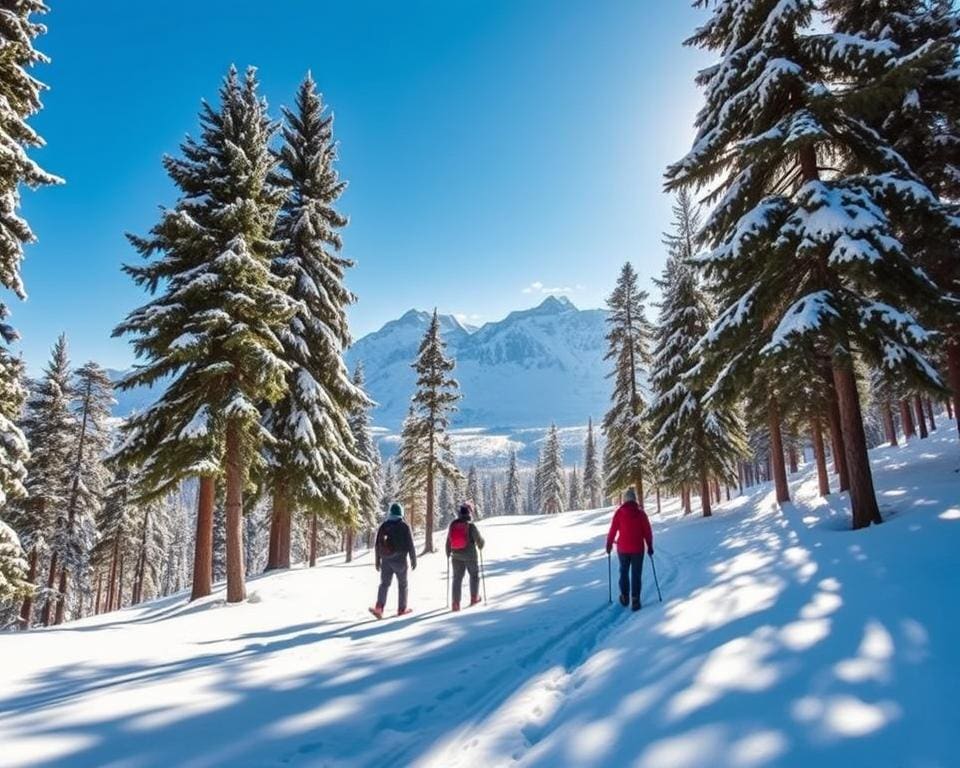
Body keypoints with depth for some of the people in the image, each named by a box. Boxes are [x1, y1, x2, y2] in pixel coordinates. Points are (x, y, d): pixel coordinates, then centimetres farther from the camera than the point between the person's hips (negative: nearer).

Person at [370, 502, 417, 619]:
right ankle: (402, 609, 13)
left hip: (386, 560, 3)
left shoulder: (383, 525, 5)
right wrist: (413, 560, 1)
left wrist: (377, 561, 15)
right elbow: (410, 545, -7)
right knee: (402, 584, 10)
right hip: (400, 560, -3)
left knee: (384, 583, 4)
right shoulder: (404, 526, -6)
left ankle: (379, 607, -14)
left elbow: (377, 544, 8)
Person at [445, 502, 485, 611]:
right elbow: (479, 540, -8)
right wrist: (480, 546, 15)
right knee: (474, 575, 19)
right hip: (470, 556, -3)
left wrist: (448, 553, 18)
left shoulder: (452, 525, -4)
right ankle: (474, 598, 27)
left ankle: (455, 603, 3)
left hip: (456, 556, 3)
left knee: (457, 578, 8)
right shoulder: (471, 526, -17)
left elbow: (448, 541, 3)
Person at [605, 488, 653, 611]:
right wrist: (650, 546, 7)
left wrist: (609, 544, 9)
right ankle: (635, 601, 0)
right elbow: (647, 531, -2)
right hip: (637, 548, 0)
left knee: (624, 572, 17)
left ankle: (624, 597, 24)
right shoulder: (641, 512, -4)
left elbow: (613, 530, -3)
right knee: (636, 574, 4)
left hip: (622, 548, 1)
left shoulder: (619, 512, -5)